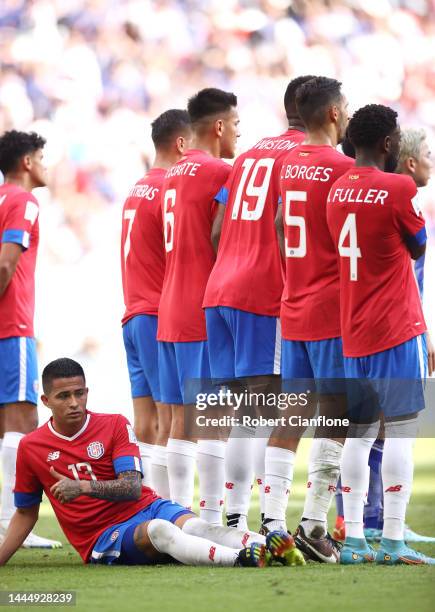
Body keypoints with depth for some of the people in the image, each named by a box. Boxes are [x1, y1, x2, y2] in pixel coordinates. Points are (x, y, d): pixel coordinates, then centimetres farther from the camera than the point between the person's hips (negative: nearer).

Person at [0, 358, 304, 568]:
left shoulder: (115, 425, 3)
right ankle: (240, 559, -62)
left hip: (147, 507, 3)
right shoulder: (31, 447, 4)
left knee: (193, 525, -31)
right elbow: (25, 513, 15)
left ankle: (270, 548, -56)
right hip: (103, 539, -2)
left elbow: (133, 488, -8)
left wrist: (83, 487, -24)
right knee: (157, 530, -36)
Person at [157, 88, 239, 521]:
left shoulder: (172, 175, 17)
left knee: (182, 419, 8)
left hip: (170, 312, 9)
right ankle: (211, 522, -11)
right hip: (207, 311, -9)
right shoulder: (221, 173, -10)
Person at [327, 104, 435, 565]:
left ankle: (353, 539, 8)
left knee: (360, 431, 9)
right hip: (397, 329, -7)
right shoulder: (398, 188, -12)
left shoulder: (337, 190, 7)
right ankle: (392, 540, -9)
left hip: (353, 332, 7)